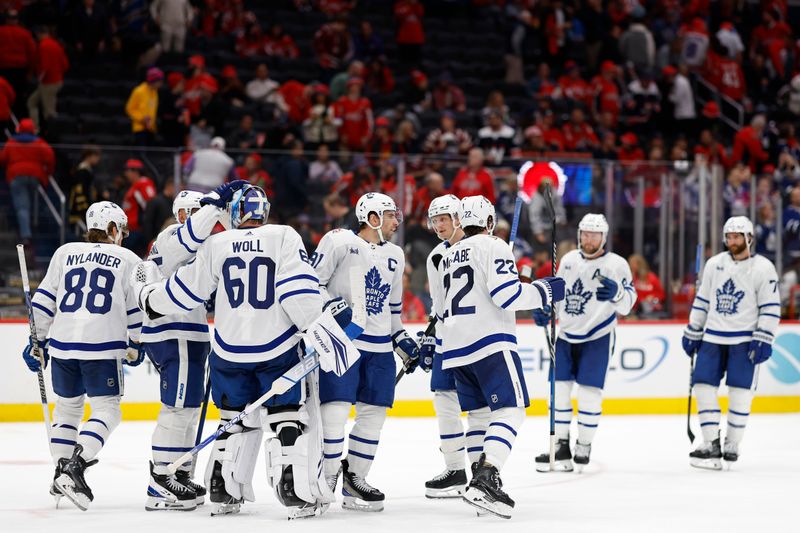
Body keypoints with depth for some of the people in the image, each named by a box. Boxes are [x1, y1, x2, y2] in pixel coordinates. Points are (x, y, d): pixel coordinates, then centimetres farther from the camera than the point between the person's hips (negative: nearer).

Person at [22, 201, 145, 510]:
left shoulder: (65, 253, 13)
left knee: (67, 406, 20)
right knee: (106, 408, 2)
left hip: (62, 344, 4)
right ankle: (76, 465, -17)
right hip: (102, 347, -4)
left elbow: (44, 299, 10)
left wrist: (37, 340, 16)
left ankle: (62, 472, 18)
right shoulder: (128, 260, 6)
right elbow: (137, 310, 8)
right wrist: (135, 346, 21)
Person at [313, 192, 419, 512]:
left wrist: (404, 342, 18)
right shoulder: (339, 241, -5)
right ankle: (326, 482, -4)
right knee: (335, 408, -13)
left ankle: (354, 480, 15)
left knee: (373, 413, 5)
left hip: (379, 347, 7)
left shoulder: (394, 255, 17)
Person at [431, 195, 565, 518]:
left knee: (479, 413, 17)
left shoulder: (448, 258, 20)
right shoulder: (493, 247, -4)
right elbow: (507, 294, -16)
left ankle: (481, 479, 14)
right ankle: (485, 480, -27)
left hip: (455, 347, 8)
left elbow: (440, 310, 26)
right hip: (490, 342, -8)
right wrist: (545, 291, -4)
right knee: (510, 410, -11)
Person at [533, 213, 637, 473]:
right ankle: (561, 446, 8)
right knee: (558, 388, 1)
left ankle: (584, 445, 7)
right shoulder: (569, 260, 5)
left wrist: (616, 293, -40)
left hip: (598, 337, -5)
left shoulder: (616, 264, -11)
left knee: (589, 391, -7)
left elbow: (627, 302, -19)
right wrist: (546, 311, 4)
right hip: (566, 334, 5)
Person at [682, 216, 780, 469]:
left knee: (739, 390, -6)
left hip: (744, 339, -4)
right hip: (713, 337, 4)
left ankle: (732, 445, 5)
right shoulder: (714, 264, 8)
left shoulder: (763, 268, -5)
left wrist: (763, 341, -14)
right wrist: (692, 333, 13)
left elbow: (770, 308, -7)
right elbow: (702, 301, 15)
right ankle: (711, 444, -1)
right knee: (703, 385, -4)